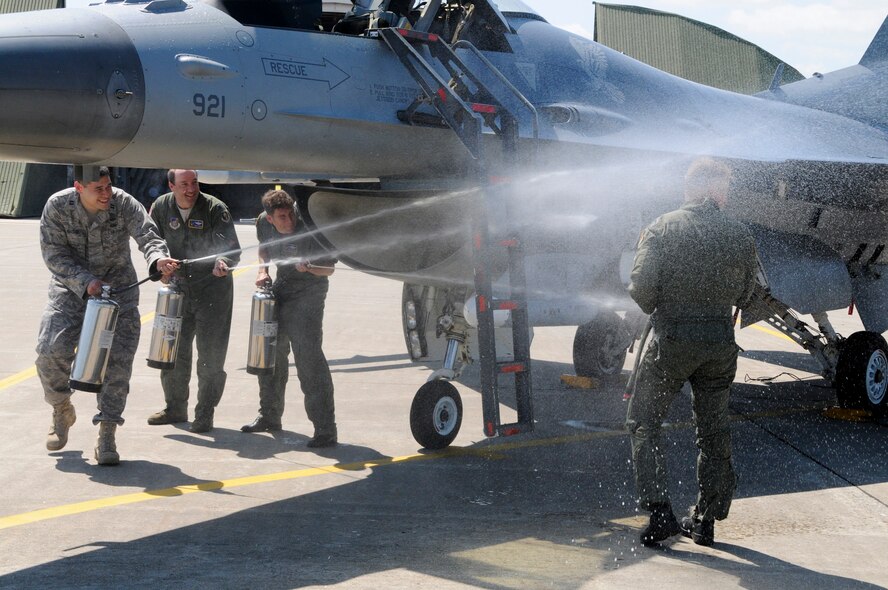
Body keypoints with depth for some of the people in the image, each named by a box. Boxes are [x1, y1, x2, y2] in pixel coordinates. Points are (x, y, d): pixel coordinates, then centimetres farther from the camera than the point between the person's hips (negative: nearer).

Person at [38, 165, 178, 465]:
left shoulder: (124, 204, -16)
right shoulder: (57, 207, -14)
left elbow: (147, 235, -28)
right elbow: (54, 255, -13)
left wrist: (158, 259, -51)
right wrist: (86, 282, -26)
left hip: (118, 289, 0)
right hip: (71, 289, 0)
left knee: (118, 358, -10)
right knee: (51, 350, -13)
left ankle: (106, 436, -2)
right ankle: (62, 411, 17)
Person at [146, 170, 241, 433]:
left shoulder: (215, 209, -15)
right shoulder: (161, 207, -3)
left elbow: (232, 248, -19)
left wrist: (223, 261, -40)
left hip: (213, 290, -4)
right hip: (178, 288, 4)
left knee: (210, 356, -3)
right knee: (174, 350, 13)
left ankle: (205, 415, 7)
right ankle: (175, 408, 29)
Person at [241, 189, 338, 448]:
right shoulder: (264, 223, -7)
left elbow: (329, 268, -16)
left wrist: (308, 267, -36)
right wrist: (263, 271, -1)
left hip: (307, 293, -7)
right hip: (281, 288, 7)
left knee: (308, 357, -18)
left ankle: (325, 430, -18)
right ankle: (269, 416, 37)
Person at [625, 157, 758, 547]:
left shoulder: (663, 229, -7)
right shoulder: (740, 237, 1)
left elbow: (642, 285, -13)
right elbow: (743, 295, 7)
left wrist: (656, 309, 7)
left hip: (672, 339, -3)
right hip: (720, 343, 3)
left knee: (643, 424, 8)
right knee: (713, 432, 14)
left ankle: (660, 512, -3)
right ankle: (705, 520, 20)